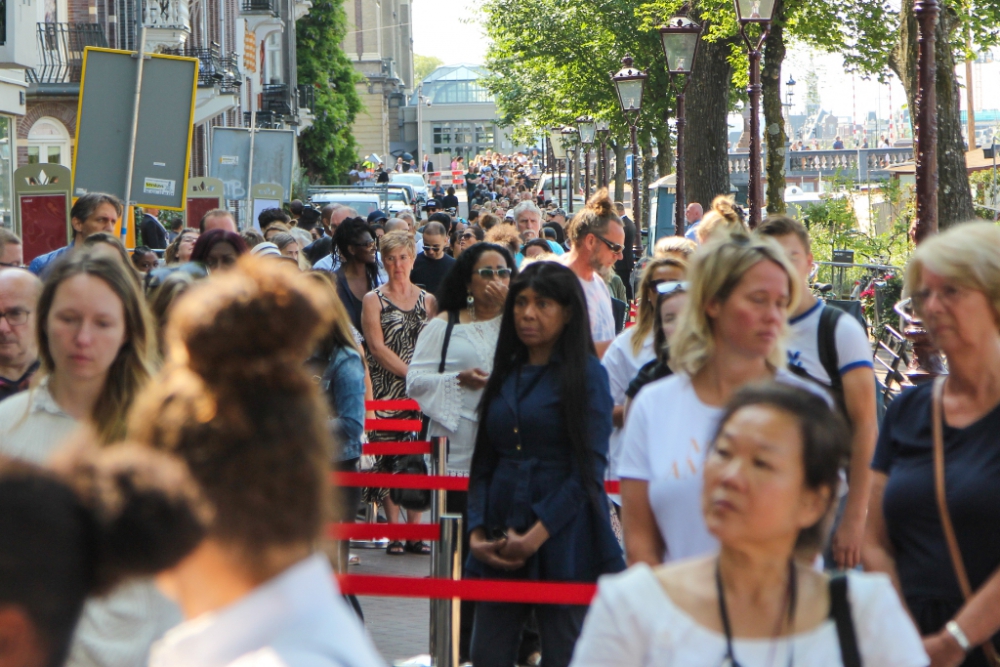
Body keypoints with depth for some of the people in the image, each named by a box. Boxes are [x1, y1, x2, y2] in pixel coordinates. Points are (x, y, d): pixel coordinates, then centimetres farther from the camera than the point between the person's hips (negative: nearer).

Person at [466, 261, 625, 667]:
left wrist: (537, 535, -16)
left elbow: (589, 469, -9)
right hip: (499, 550, 5)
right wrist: (476, 533, -2)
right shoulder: (505, 375, 15)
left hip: (563, 542, -5)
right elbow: (484, 464, 13)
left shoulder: (586, 374, -2)